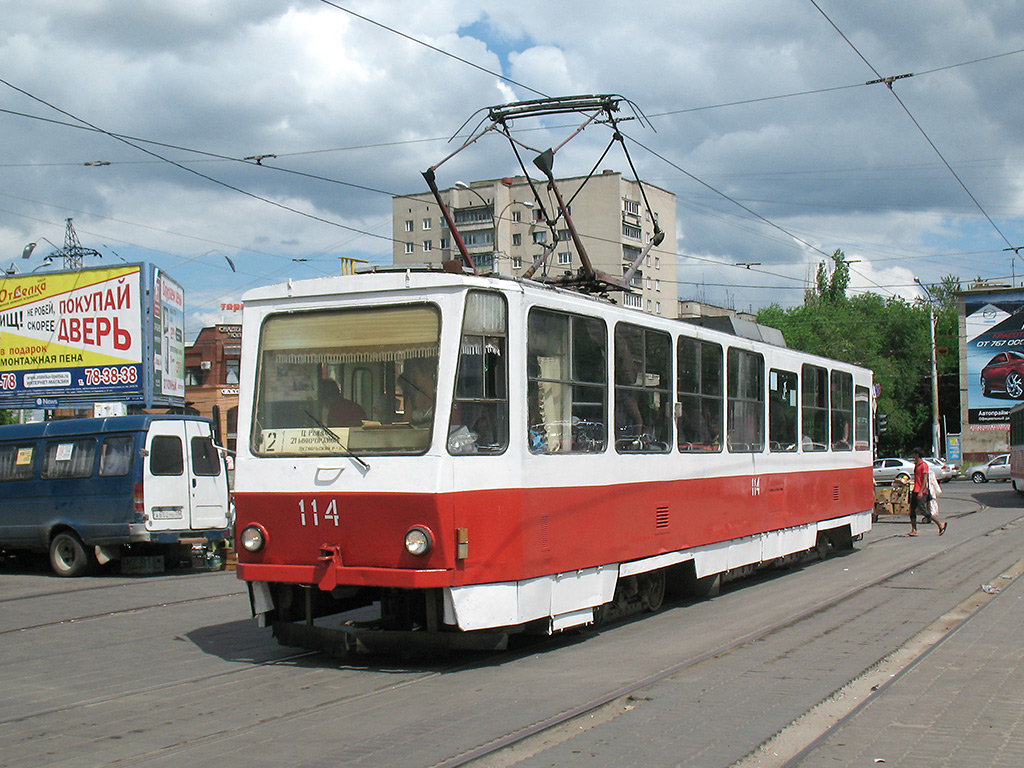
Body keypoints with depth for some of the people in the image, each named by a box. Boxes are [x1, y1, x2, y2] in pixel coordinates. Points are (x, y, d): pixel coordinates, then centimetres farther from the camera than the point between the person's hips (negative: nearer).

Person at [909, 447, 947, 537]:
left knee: (923, 510, -12)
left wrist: (921, 492, -22)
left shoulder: (923, 465, -10)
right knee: (912, 510, 5)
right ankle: (914, 531, 7)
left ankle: (940, 524, -2)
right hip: (915, 491, 9)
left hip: (921, 492, -9)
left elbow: (925, 479, -16)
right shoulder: (916, 465, 18)